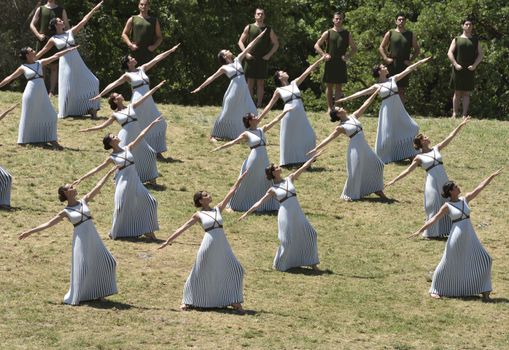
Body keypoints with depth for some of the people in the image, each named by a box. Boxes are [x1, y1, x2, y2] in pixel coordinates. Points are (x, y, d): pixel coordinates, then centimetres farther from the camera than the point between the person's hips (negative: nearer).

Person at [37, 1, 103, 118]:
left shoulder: (70, 32, 9)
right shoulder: (53, 39, 2)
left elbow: (84, 21, 6)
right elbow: (43, 51, 11)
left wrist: (94, 9, 1)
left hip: (77, 63, 3)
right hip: (65, 64, -3)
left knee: (90, 82, -3)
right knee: (67, 88, -3)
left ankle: (91, 109, 5)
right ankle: (64, 112, 15)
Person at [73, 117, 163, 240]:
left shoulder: (128, 148, 6)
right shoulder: (112, 158, -4)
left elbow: (141, 136, 6)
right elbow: (97, 169, -2)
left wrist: (152, 124, 5)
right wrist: (81, 179, -5)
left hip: (134, 180, 4)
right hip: (123, 181, -4)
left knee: (149, 202, 0)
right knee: (121, 208, -6)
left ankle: (147, 231, 10)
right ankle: (115, 233, 14)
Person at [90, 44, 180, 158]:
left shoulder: (142, 69, 13)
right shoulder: (127, 76, -3)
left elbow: (156, 59, 14)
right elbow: (113, 85, -5)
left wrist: (171, 51, 16)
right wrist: (100, 95, -10)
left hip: (149, 101, 6)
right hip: (138, 102, -6)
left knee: (158, 124, 5)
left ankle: (156, 151, 13)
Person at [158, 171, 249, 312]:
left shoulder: (218, 209, 10)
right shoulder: (198, 215, 0)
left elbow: (231, 191, 11)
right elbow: (182, 228, 2)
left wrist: (241, 178, 10)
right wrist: (168, 241, 1)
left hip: (223, 246, 4)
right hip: (208, 246, -4)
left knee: (235, 270, 2)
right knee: (200, 274, 3)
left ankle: (234, 301, 12)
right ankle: (188, 301, 18)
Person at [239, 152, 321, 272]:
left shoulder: (289, 179, 9)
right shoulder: (272, 190, -1)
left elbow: (303, 168, 9)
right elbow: (259, 202, 0)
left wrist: (314, 157, 5)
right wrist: (247, 213, -5)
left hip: (297, 213, 5)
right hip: (285, 214, -5)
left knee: (310, 234, 4)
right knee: (286, 242, -5)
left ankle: (312, 263, 15)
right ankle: (279, 265, 16)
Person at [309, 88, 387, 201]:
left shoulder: (353, 117, 10)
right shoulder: (341, 128, -7)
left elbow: (365, 105, 13)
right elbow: (328, 139, -11)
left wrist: (375, 93, 13)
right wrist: (316, 148, -18)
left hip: (364, 146, 7)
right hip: (355, 148, -7)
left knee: (377, 165, 10)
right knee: (354, 173, -5)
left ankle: (376, 190, 24)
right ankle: (349, 195, 13)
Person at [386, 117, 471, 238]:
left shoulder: (436, 149, 11)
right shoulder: (419, 158, -1)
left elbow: (450, 137, 11)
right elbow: (408, 170, -2)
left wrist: (460, 125, 7)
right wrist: (394, 180, -9)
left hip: (444, 181, 5)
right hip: (432, 182, -5)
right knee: (433, 207, -1)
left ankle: (444, 230, 20)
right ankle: (431, 233, 11)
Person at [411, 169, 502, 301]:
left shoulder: (465, 200, 8)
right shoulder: (447, 206, -6)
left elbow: (479, 188, 10)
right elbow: (434, 219, -10)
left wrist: (492, 176, 10)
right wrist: (420, 230, -18)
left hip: (470, 237, 5)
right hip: (456, 236, -5)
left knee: (483, 260, 1)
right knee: (449, 264, 1)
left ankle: (484, 291, 10)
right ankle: (435, 290, 15)